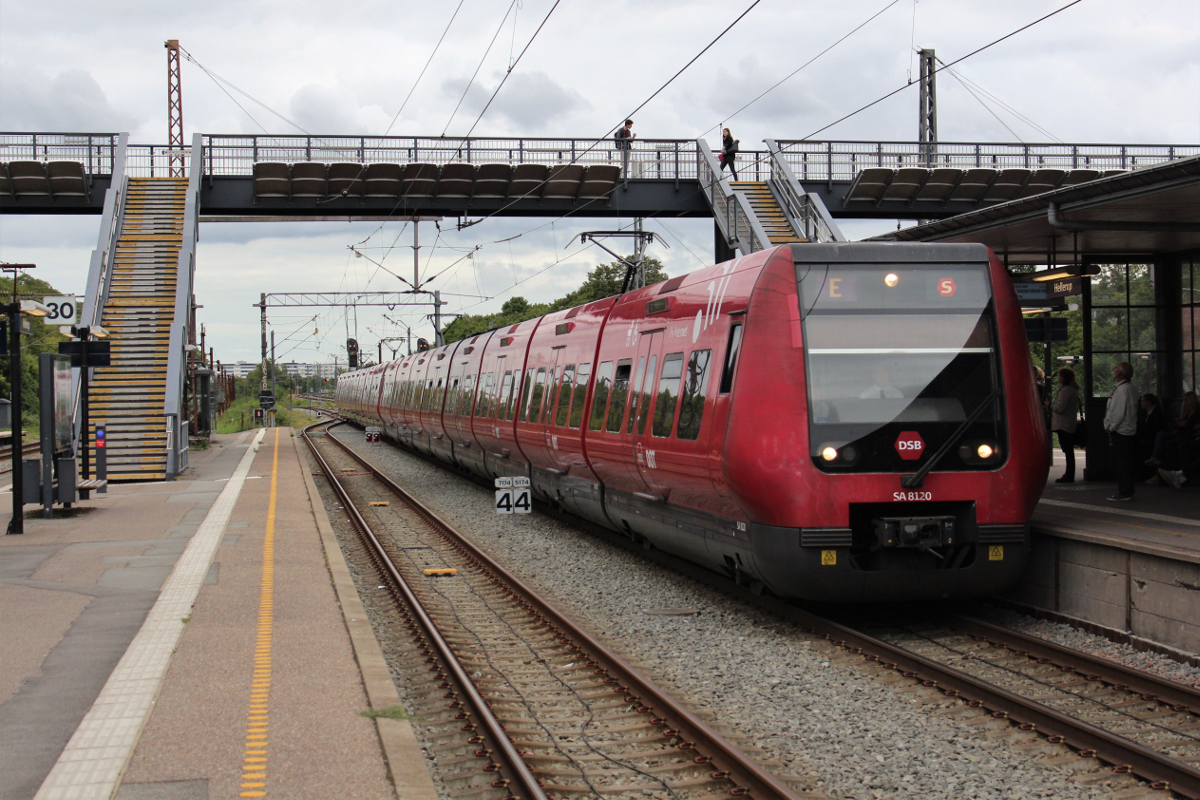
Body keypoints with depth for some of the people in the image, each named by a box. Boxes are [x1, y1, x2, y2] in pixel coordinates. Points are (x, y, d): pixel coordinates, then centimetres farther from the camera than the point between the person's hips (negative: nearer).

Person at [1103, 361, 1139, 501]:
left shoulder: (1121, 390, -18)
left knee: (1121, 464, -5)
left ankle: (1124, 493, -3)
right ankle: (1127, 491, 18)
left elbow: (1118, 412, -22)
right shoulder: (1131, 389, 12)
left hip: (1120, 432, -10)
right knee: (1127, 464, 13)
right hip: (1130, 430, 10)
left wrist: (1110, 426, -9)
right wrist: (1110, 425, 19)